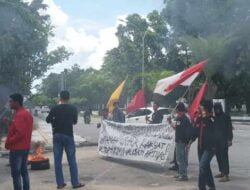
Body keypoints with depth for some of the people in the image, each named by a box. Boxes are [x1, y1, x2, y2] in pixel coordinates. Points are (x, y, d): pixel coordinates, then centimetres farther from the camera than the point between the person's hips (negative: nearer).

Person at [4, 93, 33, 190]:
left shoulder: (19, 115, -19)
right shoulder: (27, 113, 12)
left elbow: (20, 133, -25)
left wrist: (9, 141, -14)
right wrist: (10, 123, 7)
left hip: (17, 148, -10)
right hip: (25, 147, 10)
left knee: (15, 173, -3)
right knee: (24, 170, 15)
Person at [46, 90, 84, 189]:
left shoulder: (55, 108, -4)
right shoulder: (73, 108, -4)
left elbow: (48, 120, 5)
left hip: (57, 135, 1)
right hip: (68, 135, -1)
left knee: (57, 160, 7)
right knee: (72, 160, 4)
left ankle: (60, 183, 10)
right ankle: (75, 182, 7)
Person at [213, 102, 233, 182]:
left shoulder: (225, 116, -7)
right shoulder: (215, 117, 11)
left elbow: (229, 128, -9)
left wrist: (229, 139, -15)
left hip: (224, 140, -7)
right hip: (216, 140, 7)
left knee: (224, 157, -8)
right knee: (218, 156, 11)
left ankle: (226, 175, -7)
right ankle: (222, 172, 23)